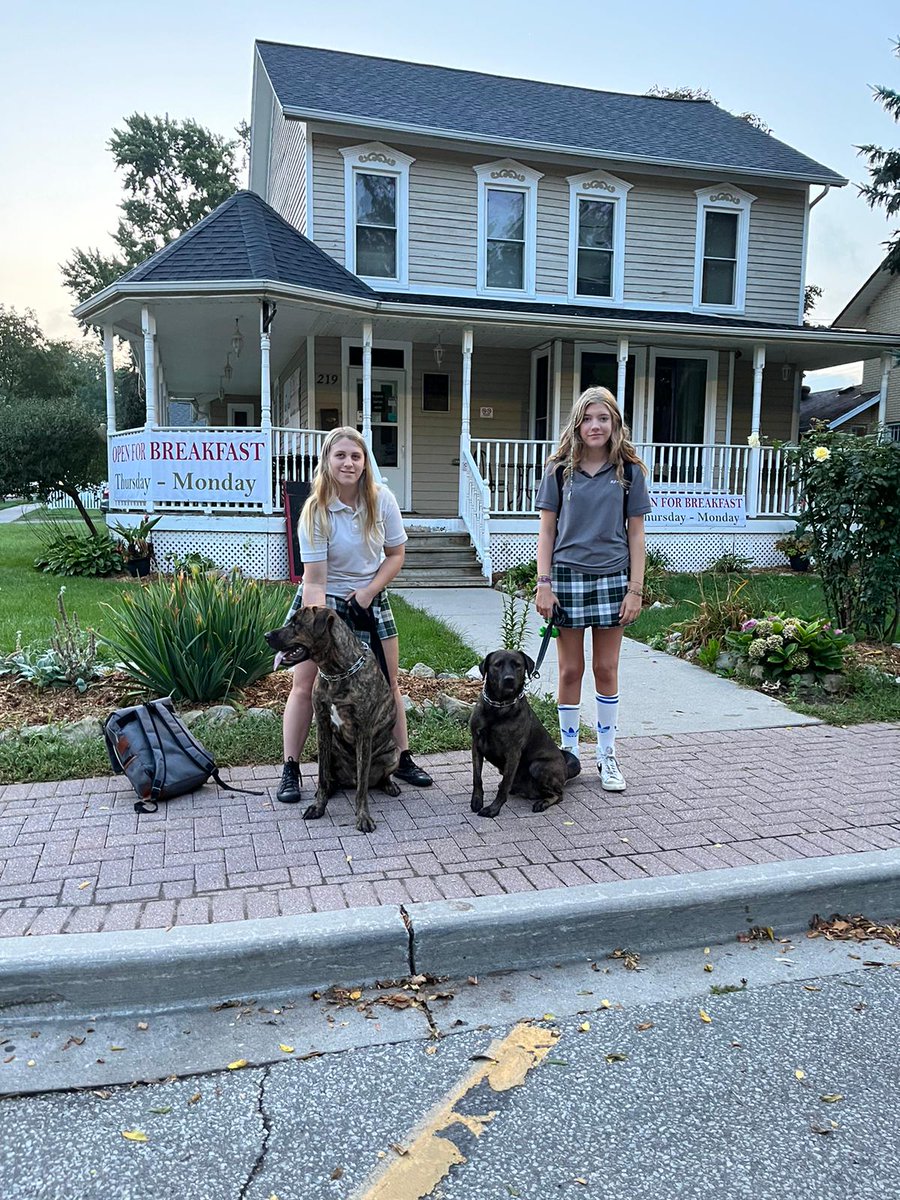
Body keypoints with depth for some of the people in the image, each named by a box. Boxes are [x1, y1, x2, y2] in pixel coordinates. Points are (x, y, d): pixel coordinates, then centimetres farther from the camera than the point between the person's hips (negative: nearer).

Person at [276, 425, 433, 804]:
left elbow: (395, 554, 0)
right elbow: (314, 580, -23)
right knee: (305, 684, -5)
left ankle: (403, 759, 23)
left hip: (370, 599, 3)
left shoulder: (382, 500, -11)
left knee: (388, 681, 7)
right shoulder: (315, 511, -20)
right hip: (323, 601, -3)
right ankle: (290, 770, 7)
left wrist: (369, 591, -13)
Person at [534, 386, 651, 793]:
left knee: (606, 669, 7)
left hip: (613, 577, 0)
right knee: (570, 670, 6)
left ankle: (607, 755, 20)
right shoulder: (560, 470, 2)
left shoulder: (628, 471, 3)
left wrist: (635, 588, -2)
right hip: (568, 576, 0)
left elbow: (635, 533, 4)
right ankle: (569, 752, 20)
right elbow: (547, 531, 3)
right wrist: (544, 582, -6)